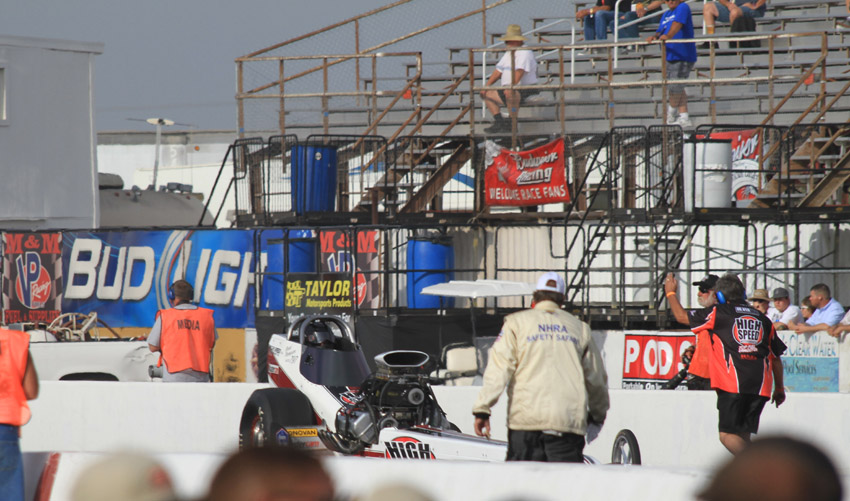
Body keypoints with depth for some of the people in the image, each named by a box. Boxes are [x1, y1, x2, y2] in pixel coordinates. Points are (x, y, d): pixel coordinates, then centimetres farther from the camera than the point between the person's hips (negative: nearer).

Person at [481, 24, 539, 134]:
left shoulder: (525, 53, -13)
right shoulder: (508, 54, 19)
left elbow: (519, 72, -25)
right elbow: (498, 72, 20)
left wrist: (511, 87, -34)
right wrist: (487, 86, 10)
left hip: (526, 90, -10)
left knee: (510, 94, -41)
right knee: (488, 95, 7)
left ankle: (511, 123, -30)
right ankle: (499, 122, -5)